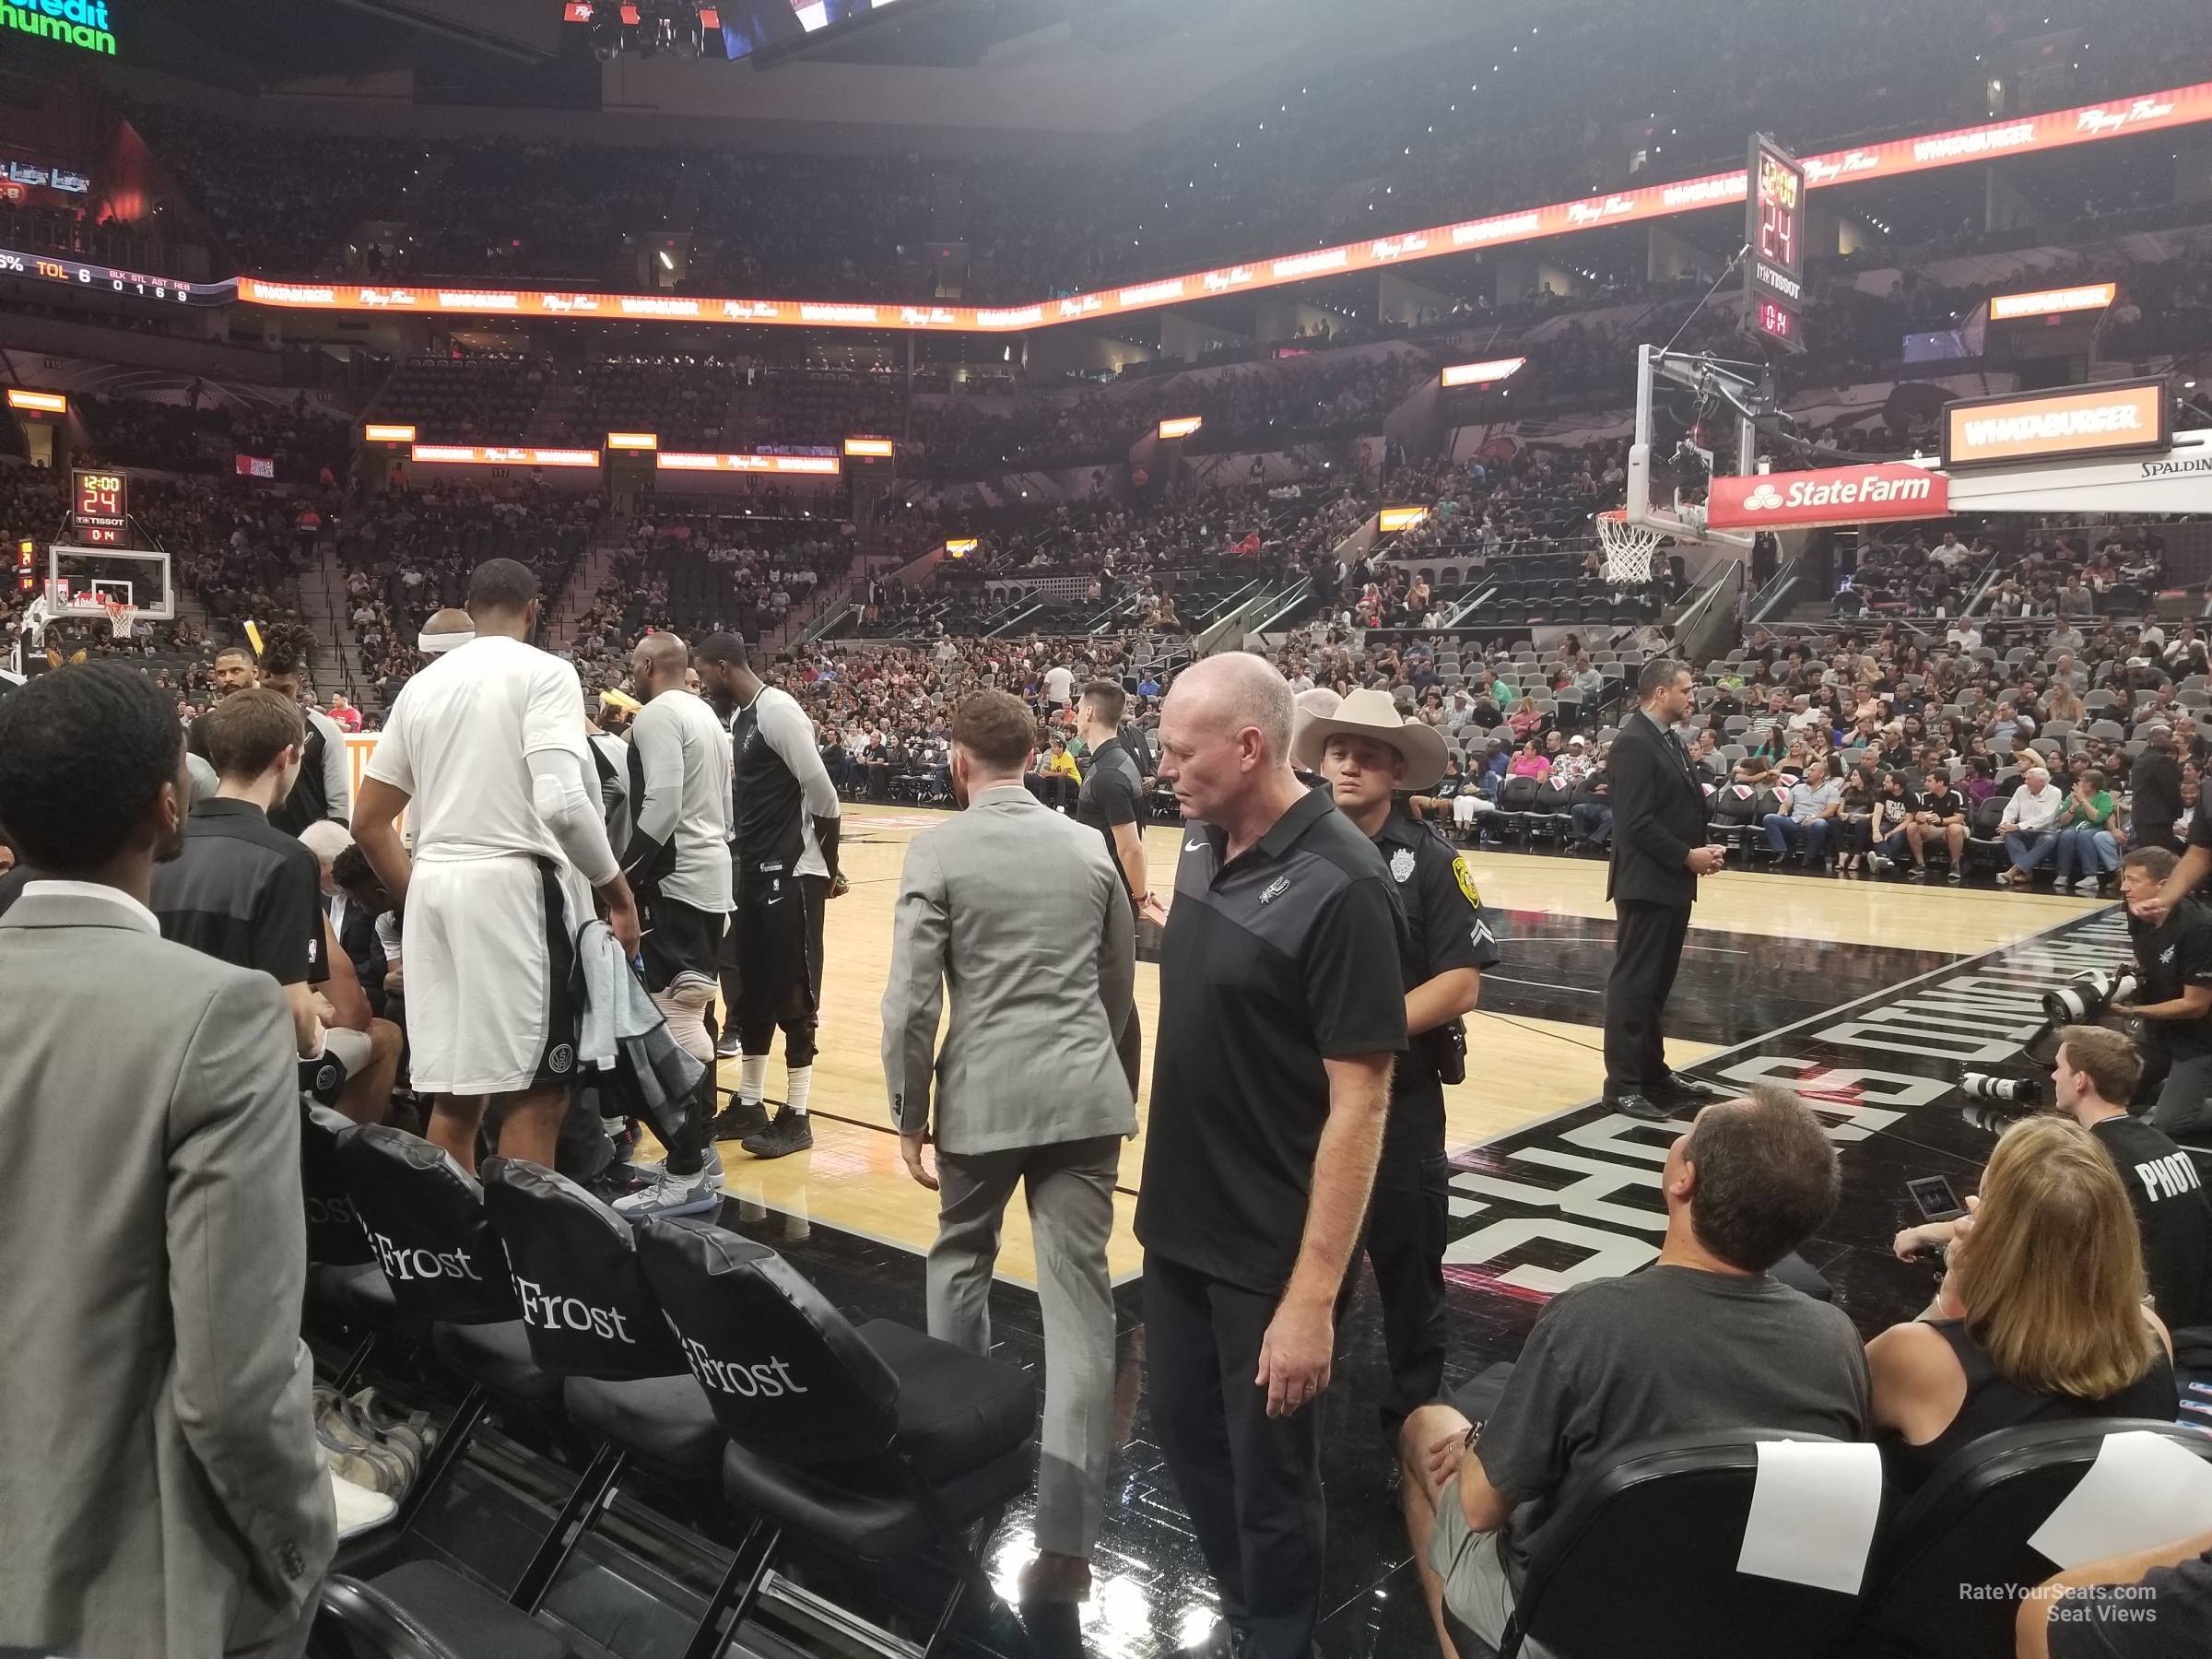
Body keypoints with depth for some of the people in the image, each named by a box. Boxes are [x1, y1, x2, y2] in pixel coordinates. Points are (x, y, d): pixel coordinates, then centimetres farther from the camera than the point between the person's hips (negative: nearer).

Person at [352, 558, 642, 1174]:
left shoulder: (423, 684, 15)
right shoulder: (544, 671, -5)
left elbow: (369, 821, 16)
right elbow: (562, 802, -18)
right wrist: (617, 891, -7)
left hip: (433, 883, 7)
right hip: (514, 884, -7)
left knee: (455, 1093, 11)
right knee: (536, 1091, -1)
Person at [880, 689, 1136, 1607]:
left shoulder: (937, 850, -6)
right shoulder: (1090, 846, 6)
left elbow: (911, 1000, -9)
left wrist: (910, 1114, 2)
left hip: (983, 1095, -2)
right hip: (1086, 1093, 2)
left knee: (961, 1258, 25)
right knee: (1077, 1298, 1)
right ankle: (1066, 1536, -1)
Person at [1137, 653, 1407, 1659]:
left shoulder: (1338, 887, -22)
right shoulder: (1202, 846, 1)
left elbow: (1359, 1102, -22)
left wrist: (1313, 1294, -22)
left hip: (1270, 1250, -8)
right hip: (1178, 1223, 8)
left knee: (1270, 1480, 10)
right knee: (1186, 1433, 23)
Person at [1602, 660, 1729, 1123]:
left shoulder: (1668, 739, 14)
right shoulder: (1634, 742, -16)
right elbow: (1636, 822, -22)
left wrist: (1702, 848, 3)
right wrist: (1687, 856, -16)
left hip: (1673, 882, 10)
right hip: (1647, 884, -10)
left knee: (1658, 983, 16)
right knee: (1633, 983, -4)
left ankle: (1653, 1072, 25)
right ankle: (1622, 1085, 2)